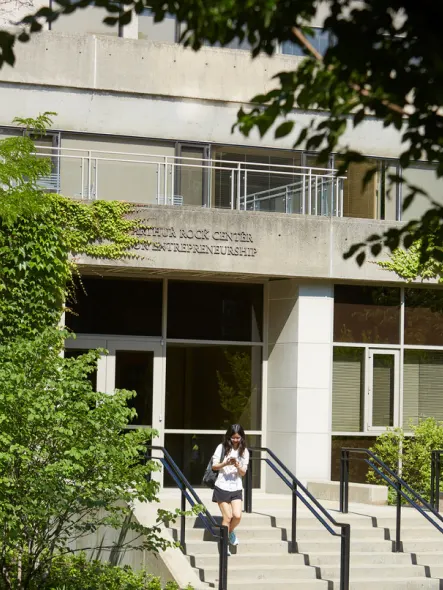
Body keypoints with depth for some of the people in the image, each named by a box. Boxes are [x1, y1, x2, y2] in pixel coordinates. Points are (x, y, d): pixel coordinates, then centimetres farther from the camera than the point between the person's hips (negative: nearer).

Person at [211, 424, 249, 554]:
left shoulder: (244, 451, 5)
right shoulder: (222, 448, -1)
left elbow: (243, 473, 5)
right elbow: (214, 466, -1)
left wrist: (238, 466, -17)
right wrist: (225, 463, -19)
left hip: (236, 488, 2)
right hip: (222, 486, -2)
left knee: (237, 516, -11)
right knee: (227, 517, -4)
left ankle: (230, 531, 23)